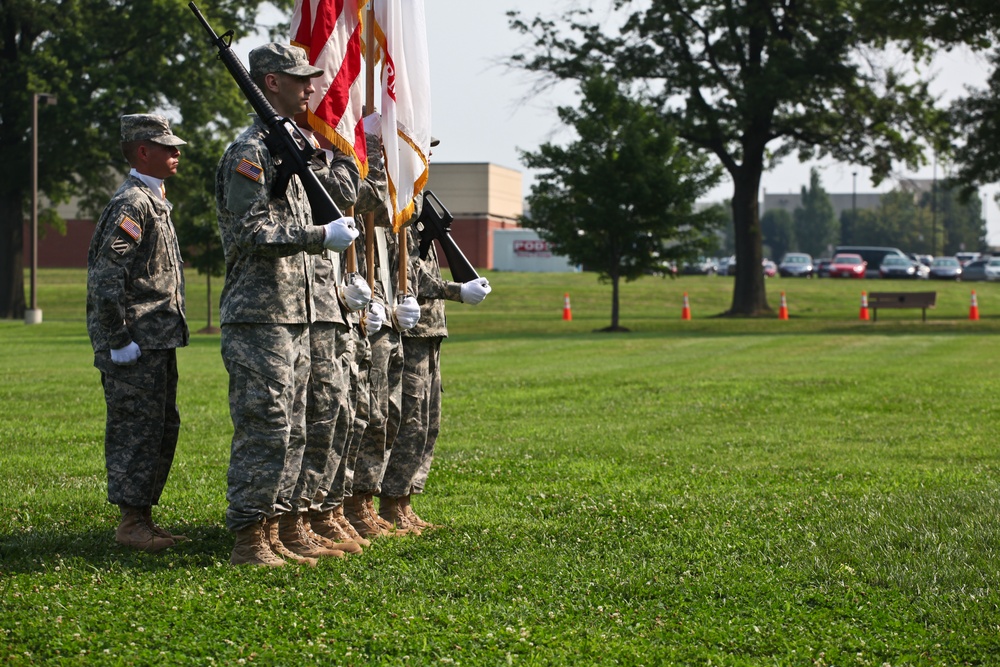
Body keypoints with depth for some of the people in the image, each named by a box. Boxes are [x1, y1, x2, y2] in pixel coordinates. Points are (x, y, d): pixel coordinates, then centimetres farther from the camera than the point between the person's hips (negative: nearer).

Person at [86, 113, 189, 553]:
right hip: (138, 346, -10)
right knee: (137, 429, -6)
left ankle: (143, 515, 19)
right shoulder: (131, 203, -14)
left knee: (163, 429, 13)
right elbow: (106, 276, -21)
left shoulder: (154, 202, 18)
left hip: (159, 342, 10)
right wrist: (118, 340, -20)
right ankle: (131, 523, -1)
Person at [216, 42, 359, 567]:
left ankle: (283, 529, 17)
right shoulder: (249, 151, -10)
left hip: (293, 317, 10)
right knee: (264, 430, -10)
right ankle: (248, 539, -7)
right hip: (259, 317, -10)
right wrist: (322, 236, -19)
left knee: (292, 432, 11)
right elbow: (252, 233, -19)